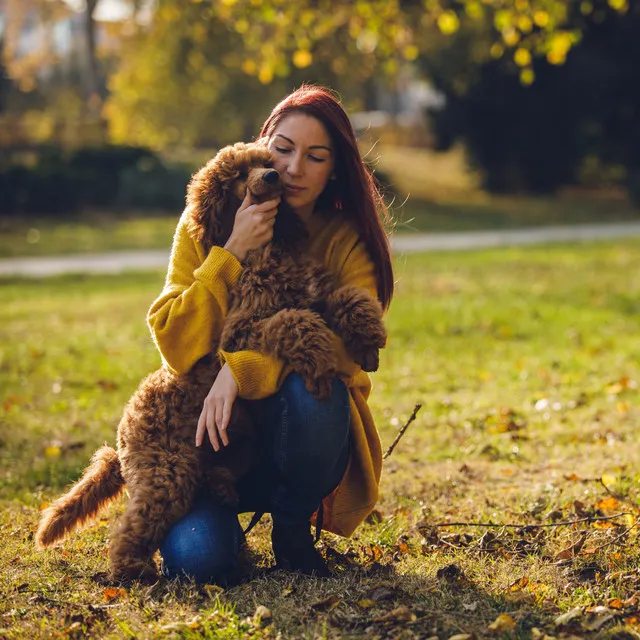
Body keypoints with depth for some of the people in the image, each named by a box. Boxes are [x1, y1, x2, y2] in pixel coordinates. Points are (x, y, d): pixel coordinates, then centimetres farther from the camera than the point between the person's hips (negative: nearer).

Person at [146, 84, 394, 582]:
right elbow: (175, 344, -12)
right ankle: (211, 519, 14)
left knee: (312, 389, -34)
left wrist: (241, 369, -33)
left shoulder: (348, 241, -4)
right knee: (196, 556, -26)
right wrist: (232, 255, -22)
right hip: (219, 436, 0)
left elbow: (347, 348, -19)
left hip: (300, 439, 0)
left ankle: (292, 526, -6)